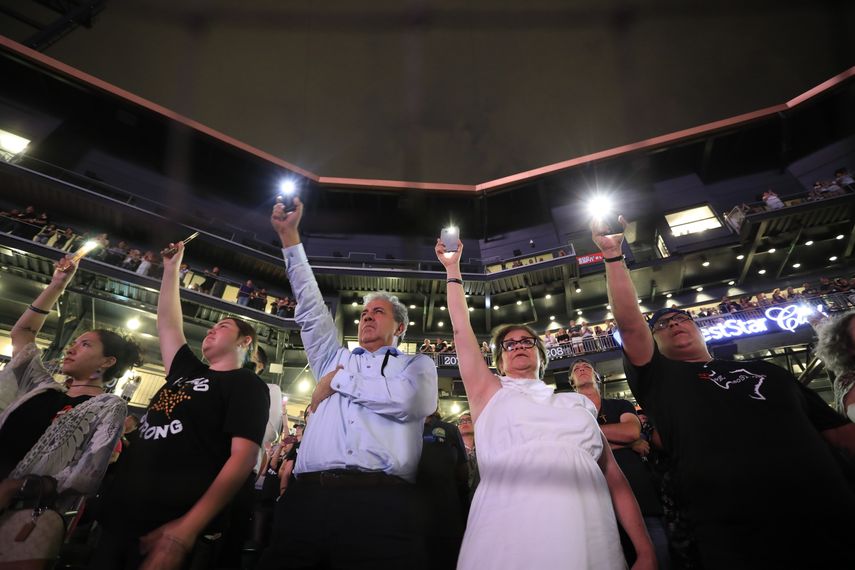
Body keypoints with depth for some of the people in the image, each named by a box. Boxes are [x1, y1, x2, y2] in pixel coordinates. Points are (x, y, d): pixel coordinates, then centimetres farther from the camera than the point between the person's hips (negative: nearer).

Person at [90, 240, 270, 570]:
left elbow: (244, 457, -15)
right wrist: (172, 269, 29)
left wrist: (189, 528, -22)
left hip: (173, 528, -7)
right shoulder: (187, 371, 18)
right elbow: (167, 322, 27)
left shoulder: (247, 384, -4)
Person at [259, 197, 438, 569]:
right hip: (307, 497, 4)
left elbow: (406, 400, -7)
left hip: (381, 501, -3)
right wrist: (289, 236, 19)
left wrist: (339, 381, 4)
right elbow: (309, 306, 21)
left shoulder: (417, 365, 15)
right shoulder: (335, 358, 26)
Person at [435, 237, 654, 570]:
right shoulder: (490, 395, 14)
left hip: (590, 539, 3)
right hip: (510, 537, -2)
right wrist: (453, 269, 14)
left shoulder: (578, 404, 20)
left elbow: (613, 475, 14)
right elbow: (461, 330, 10)